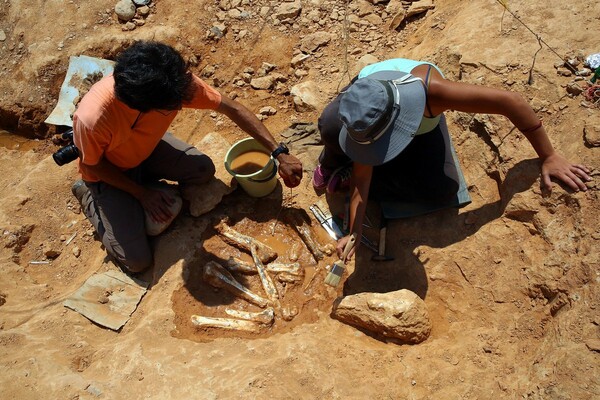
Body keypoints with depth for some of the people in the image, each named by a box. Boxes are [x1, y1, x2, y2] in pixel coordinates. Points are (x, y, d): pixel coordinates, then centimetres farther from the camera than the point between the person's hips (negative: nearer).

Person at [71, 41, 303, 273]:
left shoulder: (176, 81, -33)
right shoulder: (91, 118, -42)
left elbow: (231, 108, -21)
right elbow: (94, 166, -20)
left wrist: (280, 153, -21)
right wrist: (143, 194, -15)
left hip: (147, 147, 4)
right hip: (108, 173, -4)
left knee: (204, 170, -17)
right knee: (138, 261, -10)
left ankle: (145, 176, 10)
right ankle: (89, 197, 14)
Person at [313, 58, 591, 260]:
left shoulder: (428, 88, -46)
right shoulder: (362, 114, -39)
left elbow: (509, 101, -37)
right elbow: (362, 175, -28)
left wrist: (548, 156, -31)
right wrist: (354, 232, -30)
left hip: (423, 121, 1)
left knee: (442, 190, -22)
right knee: (330, 125, -39)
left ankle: (347, 174, -6)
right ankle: (333, 164, -1)